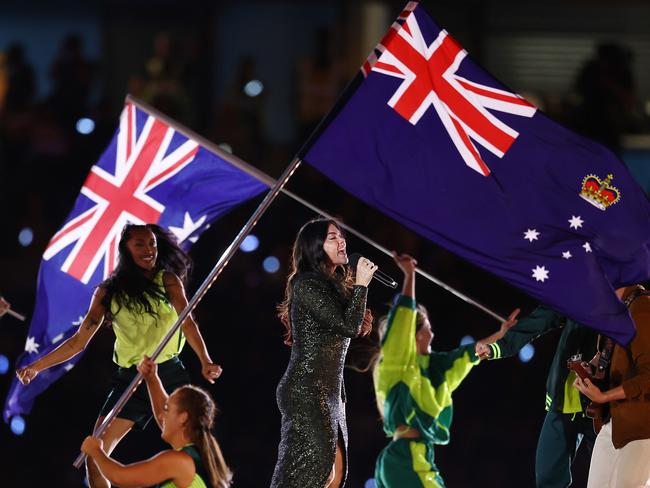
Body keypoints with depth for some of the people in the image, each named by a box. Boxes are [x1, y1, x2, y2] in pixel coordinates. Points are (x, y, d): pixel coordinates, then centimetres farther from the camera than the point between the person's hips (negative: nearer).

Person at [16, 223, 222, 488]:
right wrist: (37, 365, 6)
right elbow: (79, 340, 10)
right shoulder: (108, 292, 4)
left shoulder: (168, 280, 0)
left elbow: (187, 321, -14)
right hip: (130, 380, 2)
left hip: (170, 374, -2)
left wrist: (205, 361, -30)